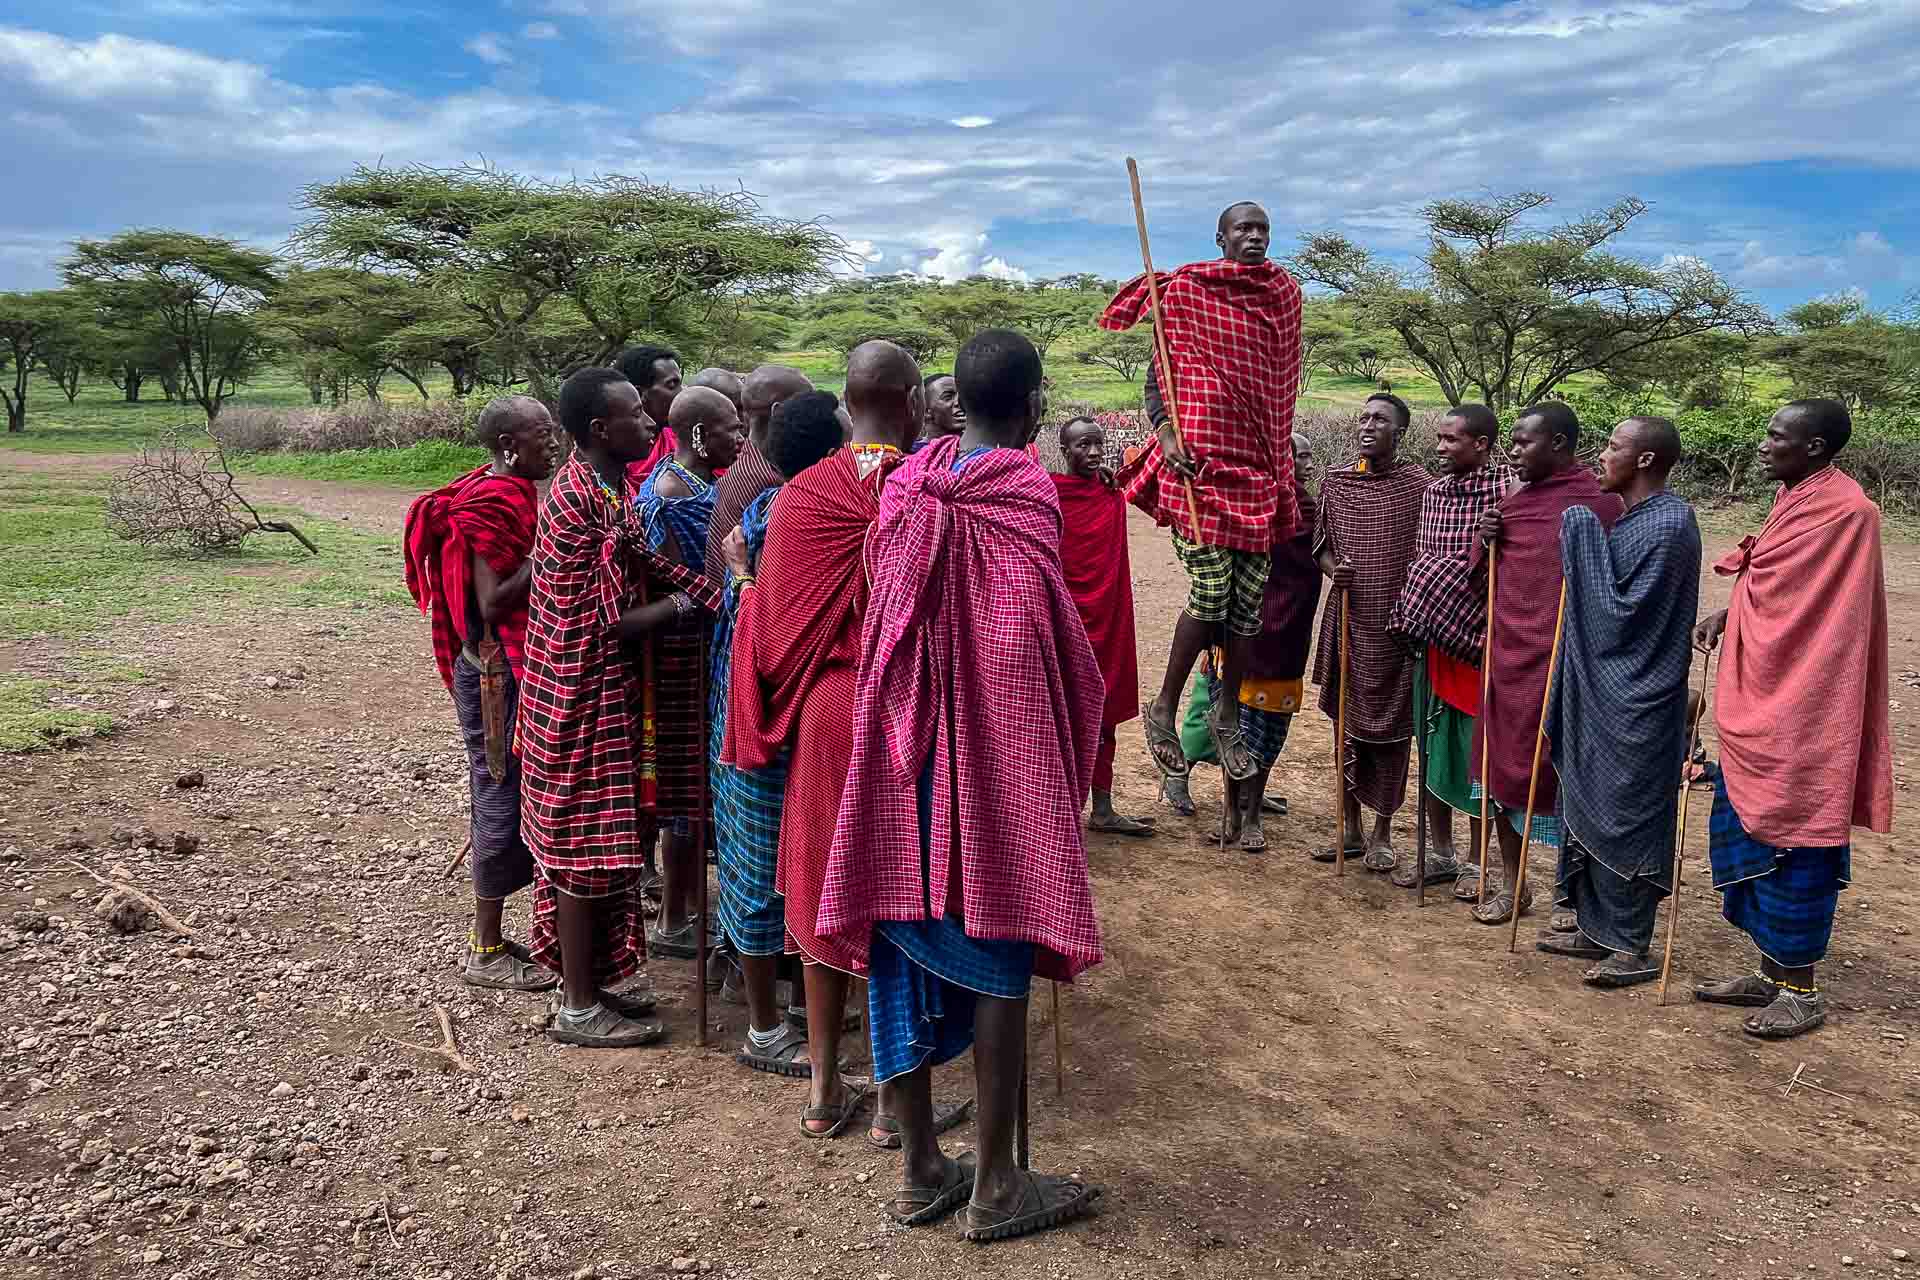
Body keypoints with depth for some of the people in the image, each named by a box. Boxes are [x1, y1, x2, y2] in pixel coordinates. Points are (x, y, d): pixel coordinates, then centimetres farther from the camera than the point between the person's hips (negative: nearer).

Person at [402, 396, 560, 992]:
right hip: (497, 674, -10)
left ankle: (488, 937, 28)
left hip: (507, 669, 10)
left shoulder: (510, 493, 11)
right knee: (503, 800, -1)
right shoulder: (489, 505, -19)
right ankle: (486, 953, 12)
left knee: (500, 800, 15)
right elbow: (492, 604, -23)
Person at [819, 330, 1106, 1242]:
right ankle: (995, 1185, 15)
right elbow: (1057, 644, -6)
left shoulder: (903, 490, 2)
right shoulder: (1027, 494, -11)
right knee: (998, 956, 6)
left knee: (905, 946, 10)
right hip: (1000, 758, -4)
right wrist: (1074, 749, 9)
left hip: (900, 751, 5)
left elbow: (882, 626, 7)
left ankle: (919, 1171, 22)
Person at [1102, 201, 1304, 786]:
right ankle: (1163, 710, 7)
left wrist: (1282, 459, 19)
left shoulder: (1285, 293, 14)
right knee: (1211, 590, -11)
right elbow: (1156, 375, -2)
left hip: (1260, 468, 5)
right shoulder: (1185, 289, -2)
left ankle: (1227, 719, 19)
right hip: (1199, 462, -5)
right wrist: (1166, 433, -18)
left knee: (1249, 598, 5)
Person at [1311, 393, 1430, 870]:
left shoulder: (1419, 486, -5)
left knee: (1389, 728, 5)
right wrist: (1332, 568, -8)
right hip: (1346, 621, 3)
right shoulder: (1333, 483, 6)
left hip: (1395, 626, -3)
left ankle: (1382, 833, 20)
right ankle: (1351, 829, 24)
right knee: (1346, 723, 11)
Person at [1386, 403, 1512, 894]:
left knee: (1476, 750, 4)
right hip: (1431, 637, 6)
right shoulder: (1434, 491, 9)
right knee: (1431, 746, 12)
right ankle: (1440, 853, 27)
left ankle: (1475, 861, 20)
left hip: (1478, 641, -6)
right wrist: (1407, 615, 8)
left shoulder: (1507, 491, -10)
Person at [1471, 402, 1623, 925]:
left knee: (1560, 769, 1)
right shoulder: (1515, 499, 11)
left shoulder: (1598, 502, -8)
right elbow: (1481, 582, 17)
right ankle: (1510, 883, 25)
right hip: (1508, 655, 6)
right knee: (1504, 764, 11)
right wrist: (1486, 541, -1)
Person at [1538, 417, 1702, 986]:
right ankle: (1597, 928, 28)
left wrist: (1584, 539, -17)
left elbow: (1621, 611, -21)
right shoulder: (1631, 518, 10)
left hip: (1633, 706, -9)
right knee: (1590, 808, 16)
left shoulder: (1668, 524, -18)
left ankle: (1634, 948, 13)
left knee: (1624, 818, 0)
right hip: (1599, 691, 10)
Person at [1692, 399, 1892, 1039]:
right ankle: (1773, 972, 27)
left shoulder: (1842, 510, -16)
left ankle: (1801, 990, 14)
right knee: (1748, 832, 14)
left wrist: (1726, 615, 0)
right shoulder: (1797, 500, 13)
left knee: (1792, 842, 0)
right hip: (1760, 707, 9)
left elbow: (1794, 604, -14)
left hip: (1801, 714, -9)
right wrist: (1728, 616, -2)